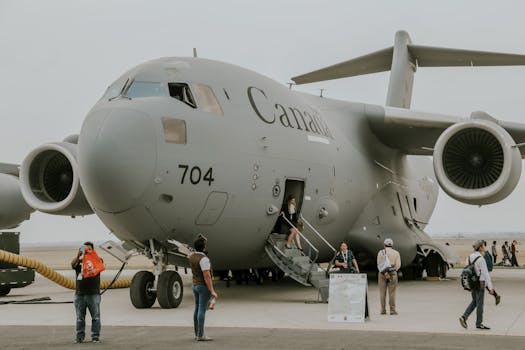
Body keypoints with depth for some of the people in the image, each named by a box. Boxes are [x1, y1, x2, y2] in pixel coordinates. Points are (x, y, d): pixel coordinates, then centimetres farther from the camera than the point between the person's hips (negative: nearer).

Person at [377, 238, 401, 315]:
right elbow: (398, 265, -3)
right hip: (393, 273, 0)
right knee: (392, 292, 0)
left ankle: (383, 310, 4)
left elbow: (379, 265, -9)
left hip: (382, 274, 0)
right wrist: (392, 271, 6)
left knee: (382, 292, 4)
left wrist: (385, 273, -14)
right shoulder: (396, 253, 3)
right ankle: (392, 310, -3)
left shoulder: (380, 252, 2)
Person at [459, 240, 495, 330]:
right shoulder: (480, 259, -18)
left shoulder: (469, 257, 6)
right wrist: (490, 287, -19)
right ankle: (479, 323, 10)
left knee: (474, 301, 18)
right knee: (480, 303, 2)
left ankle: (464, 317, 4)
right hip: (480, 284, -8)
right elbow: (485, 274, -20)